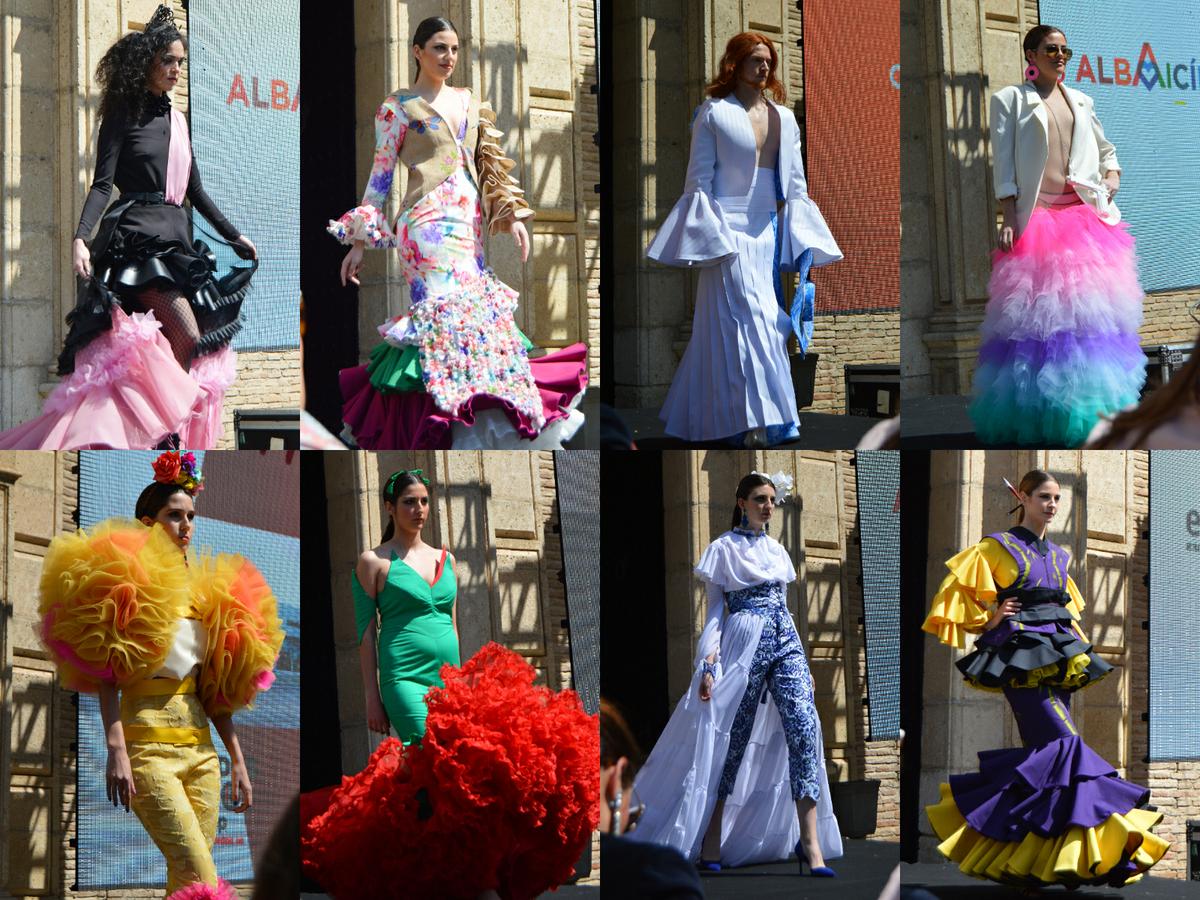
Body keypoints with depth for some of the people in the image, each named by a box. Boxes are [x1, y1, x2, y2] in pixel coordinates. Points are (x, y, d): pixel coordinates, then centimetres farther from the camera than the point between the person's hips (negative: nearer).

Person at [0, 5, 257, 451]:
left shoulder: (176, 120, 19)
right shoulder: (123, 115, 0)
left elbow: (195, 191, 26)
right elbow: (102, 185, -8)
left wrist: (233, 235, 28)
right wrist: (81, 237, -22)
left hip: (175, 241, 7)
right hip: (137, 239, -7)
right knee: (188, 337, -20)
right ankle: (164, 435, -15)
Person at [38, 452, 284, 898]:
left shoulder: (200, 591, 17)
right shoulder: (128, 583, -2)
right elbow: (107, 676, -10)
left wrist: (238, 759, 16)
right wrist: (116, 749, -20)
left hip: (200, 746, 7)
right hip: (149, 746, -7)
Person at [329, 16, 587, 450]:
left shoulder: (467, 101, 19)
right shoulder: (399, 107, 3)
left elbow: (490, 162, 22)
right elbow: (380, 175, 2)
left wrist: (512, 215, 12)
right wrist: (359, 241, -1)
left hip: (469, 226, 6)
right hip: (428, 224, -6)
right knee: (456, 316, -19)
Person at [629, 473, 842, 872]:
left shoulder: (777, 550, 18)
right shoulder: (725, 548, 2)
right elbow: (715, 610, 0)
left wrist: (803, 664, 20)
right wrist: (708, 663, -11)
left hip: (785, 643, 5)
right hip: (744, 642, -5)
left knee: (804, 727, -14)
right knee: (733, 740, -2)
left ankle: (810, 843, -18)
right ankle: (710, 844, 9)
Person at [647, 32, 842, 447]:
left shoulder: (783, 118, 14)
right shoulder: (714, 114, -1)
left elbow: (795, 187, 16)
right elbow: (698, 181, -3)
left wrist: (803, 244, 8)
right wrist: (708, 239, -12)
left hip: (767, 232, 5)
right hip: (728, 233, -5)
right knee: (747, 319, -13)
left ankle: (694, 416, 15)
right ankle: (757, 423, -16)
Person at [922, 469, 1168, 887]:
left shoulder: (1058, 555, 21)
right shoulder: (997, 548, 2)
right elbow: (959, 595, 1)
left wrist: (1077, 639, 15)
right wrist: (991, 620, -12)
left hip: (1059, 656, 7)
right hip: (1021, 657, -7)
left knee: (1044, 749, 0)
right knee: (1065, 741, -19)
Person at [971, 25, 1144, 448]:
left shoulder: (1080, 102, 18)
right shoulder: (1009, 100, 5)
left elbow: (1107, 150, 30)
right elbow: (1003, 164, -2)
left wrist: (1112, 177, 8)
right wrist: (1010, 220, -11)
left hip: (1084, 217, 5)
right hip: (1036, 217, -5)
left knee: (1089, 311, 2)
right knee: (1036, 313, -9)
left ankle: (1088, 407, 7)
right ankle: (1032, 410, -5)